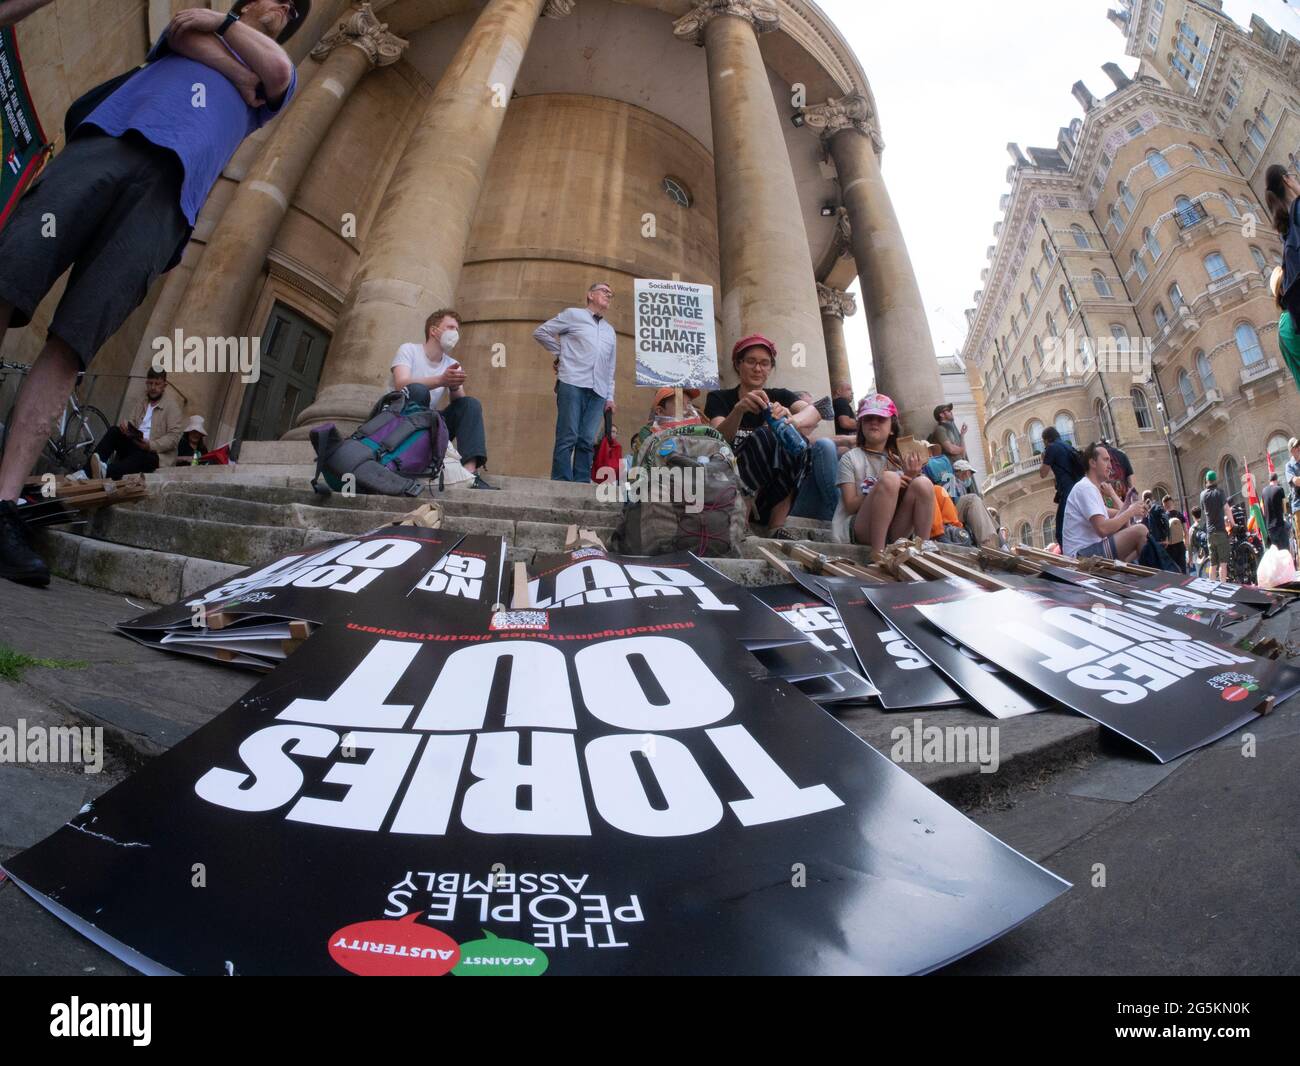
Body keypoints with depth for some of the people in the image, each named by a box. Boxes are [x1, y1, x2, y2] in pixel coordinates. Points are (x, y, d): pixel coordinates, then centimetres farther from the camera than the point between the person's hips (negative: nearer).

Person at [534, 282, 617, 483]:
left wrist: (610, 397, 15)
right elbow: (541, 332, 10)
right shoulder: (573, 314, 11)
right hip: (572, 383, -4)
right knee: (567, 437, -11)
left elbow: (610, 368, 24)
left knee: (587, 441, -4)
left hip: (598, 391, 5)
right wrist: (559, 353, 6)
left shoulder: (610, 331, 26)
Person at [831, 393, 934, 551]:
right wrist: (885, 487, -18)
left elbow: (907, 501, 11)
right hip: (859, 530, -4)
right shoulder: (850, 458, 2)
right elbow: (850, 506, -6)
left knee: (923, 484, -19)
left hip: (895, 531, 4)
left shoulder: (898, 461, 16)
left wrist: (910, 479, -8)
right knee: (890, 479, -29)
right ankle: (877, 554, -31)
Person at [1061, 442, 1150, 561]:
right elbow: (1103, 529, -24)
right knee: (1140, 530, -16)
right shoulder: (1086, 487, -12)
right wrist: (1130, 511, -11)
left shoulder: (1091, 488, 23)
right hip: (1084, 553, -12)